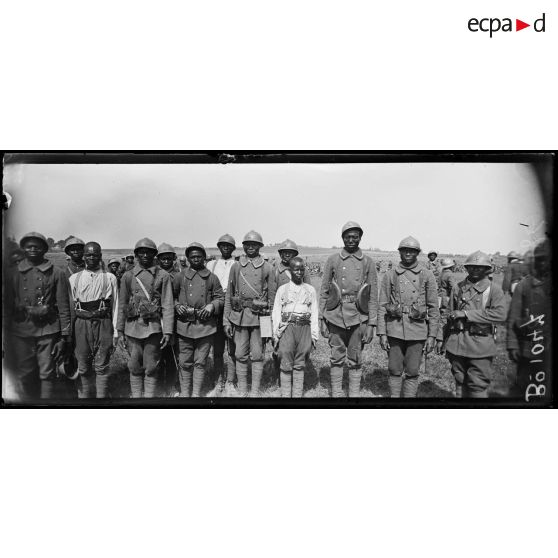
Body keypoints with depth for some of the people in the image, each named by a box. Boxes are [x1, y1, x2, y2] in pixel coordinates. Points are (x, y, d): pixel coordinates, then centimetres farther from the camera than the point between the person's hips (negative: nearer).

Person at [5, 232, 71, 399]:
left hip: (48, 330, -2)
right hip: (21, 332, 3)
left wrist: (64, 336, -4)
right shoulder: (15, 274, 9)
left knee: (47, 374, 1)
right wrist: (7, 332, 7)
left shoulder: (56, 273, 1)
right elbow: (8, 305, 12)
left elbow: (64, 307, 0)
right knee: (24, 375, 9)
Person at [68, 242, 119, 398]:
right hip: (81, 325, 2)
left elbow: (115, 305, 5)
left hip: (103, 324, -1)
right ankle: (83, 396, 19)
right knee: (83, 367, 7)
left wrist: (115, 332, 2)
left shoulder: (110, 278, 5)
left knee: (101, 367, 1)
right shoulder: (74, 278, 10)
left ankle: (101, 396, 10)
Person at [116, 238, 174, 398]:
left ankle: (149, 395, 17)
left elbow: (168, 305, -2)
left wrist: (168, 331, -7)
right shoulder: (128, 276, 8)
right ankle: (136, 396, 23)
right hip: (132, 328, 2)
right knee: (135, 367, 9)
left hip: (154, 328, -2)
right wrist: (120, 332, 6)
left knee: (151, 368, 5)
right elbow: (122, 305, 10)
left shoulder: (163, 276, 2)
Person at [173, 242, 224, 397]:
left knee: (200, 362, 6)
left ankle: (196, 393, 17)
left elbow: (220, 297, 10)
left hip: (206, 325, 0)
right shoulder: (180, 277, 8)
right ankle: (184, 393, 20)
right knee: (185, 363, 7)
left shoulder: (212, 277, 7)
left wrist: (212, 306, -8)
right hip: (185, 325, 1)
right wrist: (176, 306, -4)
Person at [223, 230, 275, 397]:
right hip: (239, 316, 2)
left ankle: (255, 391, 16)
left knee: (257, 356, 4)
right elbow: (228, 295, 9)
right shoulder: (236, 266, 8)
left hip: (259, 316, -1)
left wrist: (272, 320, 2)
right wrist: (226, 320, 4)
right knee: (241, 356, 7)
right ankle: (242, 391, 20)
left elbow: (272, 295, 7)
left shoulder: (266, 267, 5)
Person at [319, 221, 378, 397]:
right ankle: (336, 393, 23)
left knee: (355, 361, 9)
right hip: (335, 317, 0)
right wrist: (321, 319, 2)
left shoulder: (368, 263, 3)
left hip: (358, 318, 0)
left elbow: (373, 296, 3)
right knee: (336, 359, 10)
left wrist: (371, 325, -2)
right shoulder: (333, 260, 3)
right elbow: (324, 291, 5)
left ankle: (354, 394, 23)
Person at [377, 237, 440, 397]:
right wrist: (382, 333, -2)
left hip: (417, 330, 0)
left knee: (412, 372, 7)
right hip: (394, 329, 1)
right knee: (394, 371, 8)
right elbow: (382, 306, 3)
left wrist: (432, 336, -2)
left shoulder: (427, 275, 2)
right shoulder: (390, 275, 4)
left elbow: (434, 308, 2)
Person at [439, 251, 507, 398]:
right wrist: (443, 340, 14)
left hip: (480, 345, -3)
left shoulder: (494, 289, -1)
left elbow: (500, 314, -17)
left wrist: (466, 313, -18)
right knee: (460, 383, 14)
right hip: (457, 343, 4)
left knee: (478, 386, -1)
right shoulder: (458, 288, 10)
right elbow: (449, 316, 15)